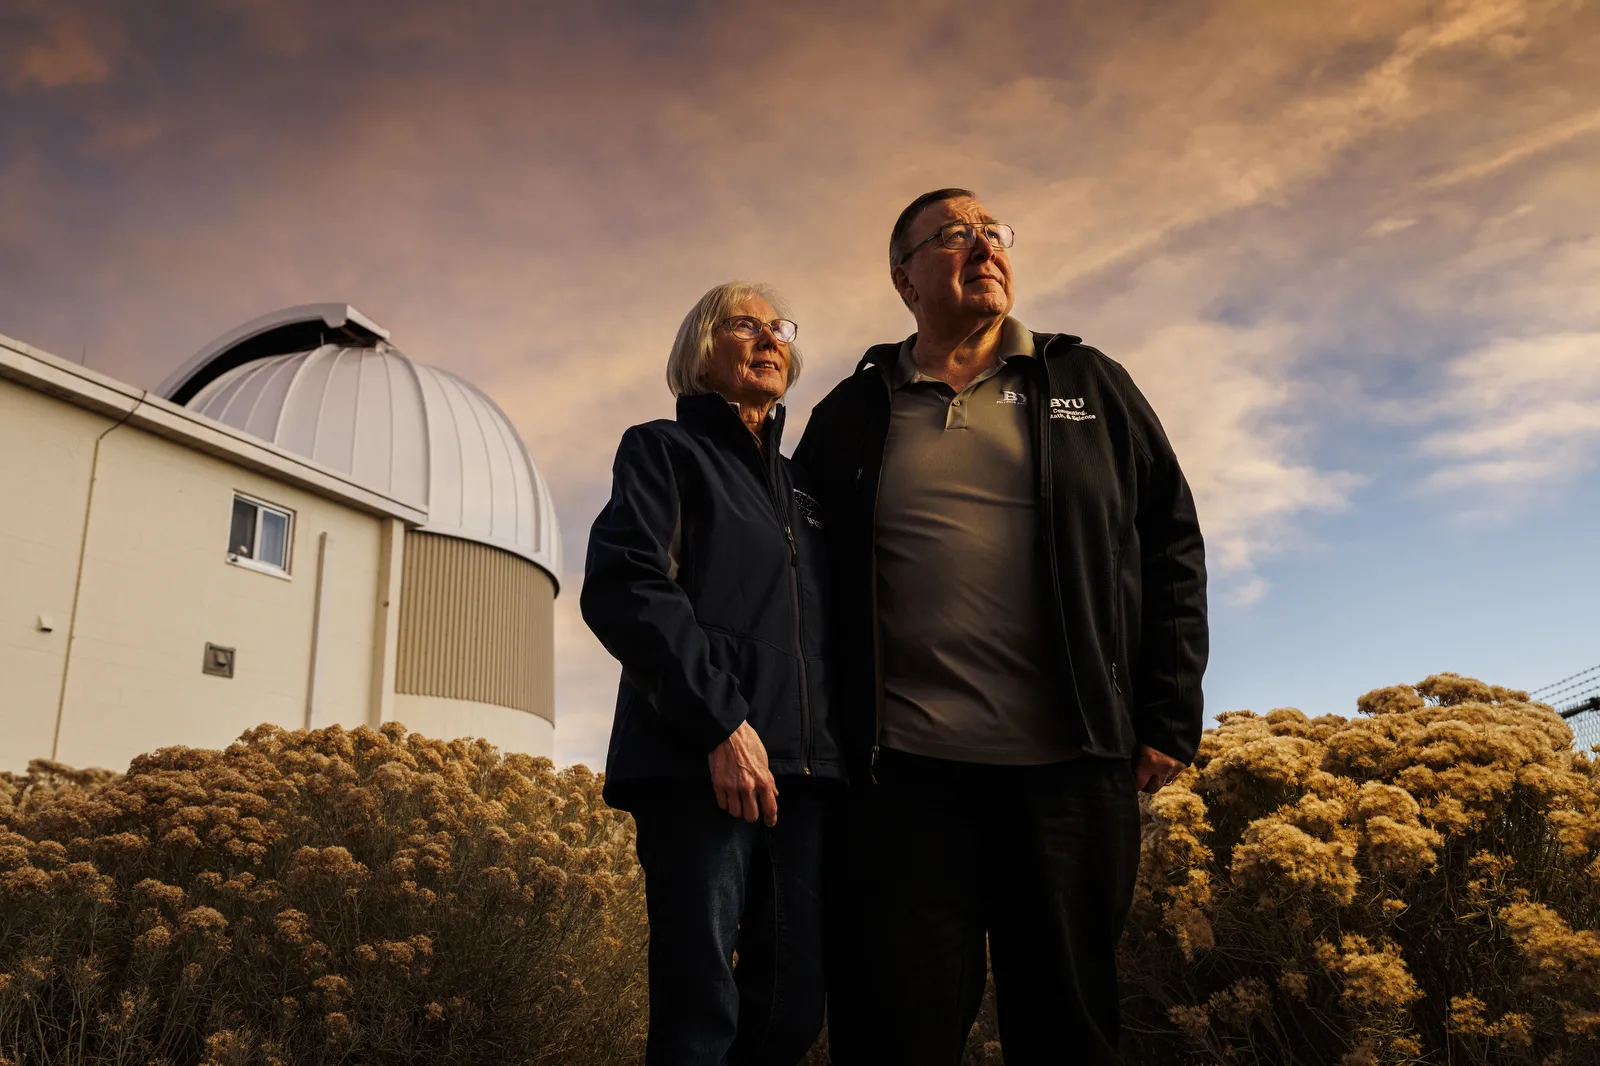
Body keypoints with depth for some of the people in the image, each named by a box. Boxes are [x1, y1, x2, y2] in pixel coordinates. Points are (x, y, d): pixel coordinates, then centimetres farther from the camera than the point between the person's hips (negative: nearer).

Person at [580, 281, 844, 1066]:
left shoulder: (802, 486, 24)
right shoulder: (664, 450, 7)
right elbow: (622, 590, -8)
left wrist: (842, 745, 9)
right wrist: (721, 721, -16)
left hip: (803, 766, 6)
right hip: (697, 763, -5)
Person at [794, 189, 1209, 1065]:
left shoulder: (1089, 387, 13)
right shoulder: (851, 416, 12)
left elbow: (1172, 548, 10)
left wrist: (1169, 720, 2)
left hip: (1074, 769, 1)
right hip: (907, 772, 0)